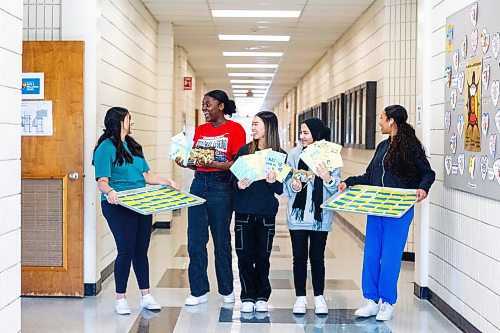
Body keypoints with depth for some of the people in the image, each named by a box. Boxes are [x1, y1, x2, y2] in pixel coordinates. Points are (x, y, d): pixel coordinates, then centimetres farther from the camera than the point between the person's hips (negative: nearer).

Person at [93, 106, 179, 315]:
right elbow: (102, 181, -14)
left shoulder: (133, 146, 17)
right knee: (126, 250, -6)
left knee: (141, 250, 10)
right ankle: (120, 299, 7)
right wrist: (109, 191, -34)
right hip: (118, 205, -7)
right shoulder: (106, 148, -7)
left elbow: (146, 175, 18)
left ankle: (146, 296, 17)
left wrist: (166, 182, 6)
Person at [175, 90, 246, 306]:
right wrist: (185, 162, -4)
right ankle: (199, 291, 13)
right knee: (195, 240, 3)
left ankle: (226, 290, 20)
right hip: (199, 184, 5)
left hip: (221, 185, -5)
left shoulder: (235, 129, -3)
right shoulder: (200, 130, 15)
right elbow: (197, 163, 16)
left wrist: (212, 164, -23)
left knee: (221, 240, 4)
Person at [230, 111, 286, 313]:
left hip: (266, 213, -1)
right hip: (244, 211, 1)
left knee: (263, 256, 5)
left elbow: (281, 190, 0)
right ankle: (247, 297, 15)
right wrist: (238, 185, -16)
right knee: (245, 256, 3)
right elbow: (233, 180, 5)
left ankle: (262, 297, 19)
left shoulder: (280, 155, 0)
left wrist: (273, 182, -20)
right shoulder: (244, 151, 3)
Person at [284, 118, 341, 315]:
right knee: (299, 257, 6)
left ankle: (319, 297, 21)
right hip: (298, 214, 1)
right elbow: (286, 184, 1)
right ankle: (300, 297, 18)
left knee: (317, 257, 7)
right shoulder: (294, 154, 2)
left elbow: (337, 188, -3)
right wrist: (294, 186, -20)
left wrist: (328, 179, -22)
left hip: (320, 216, -1)